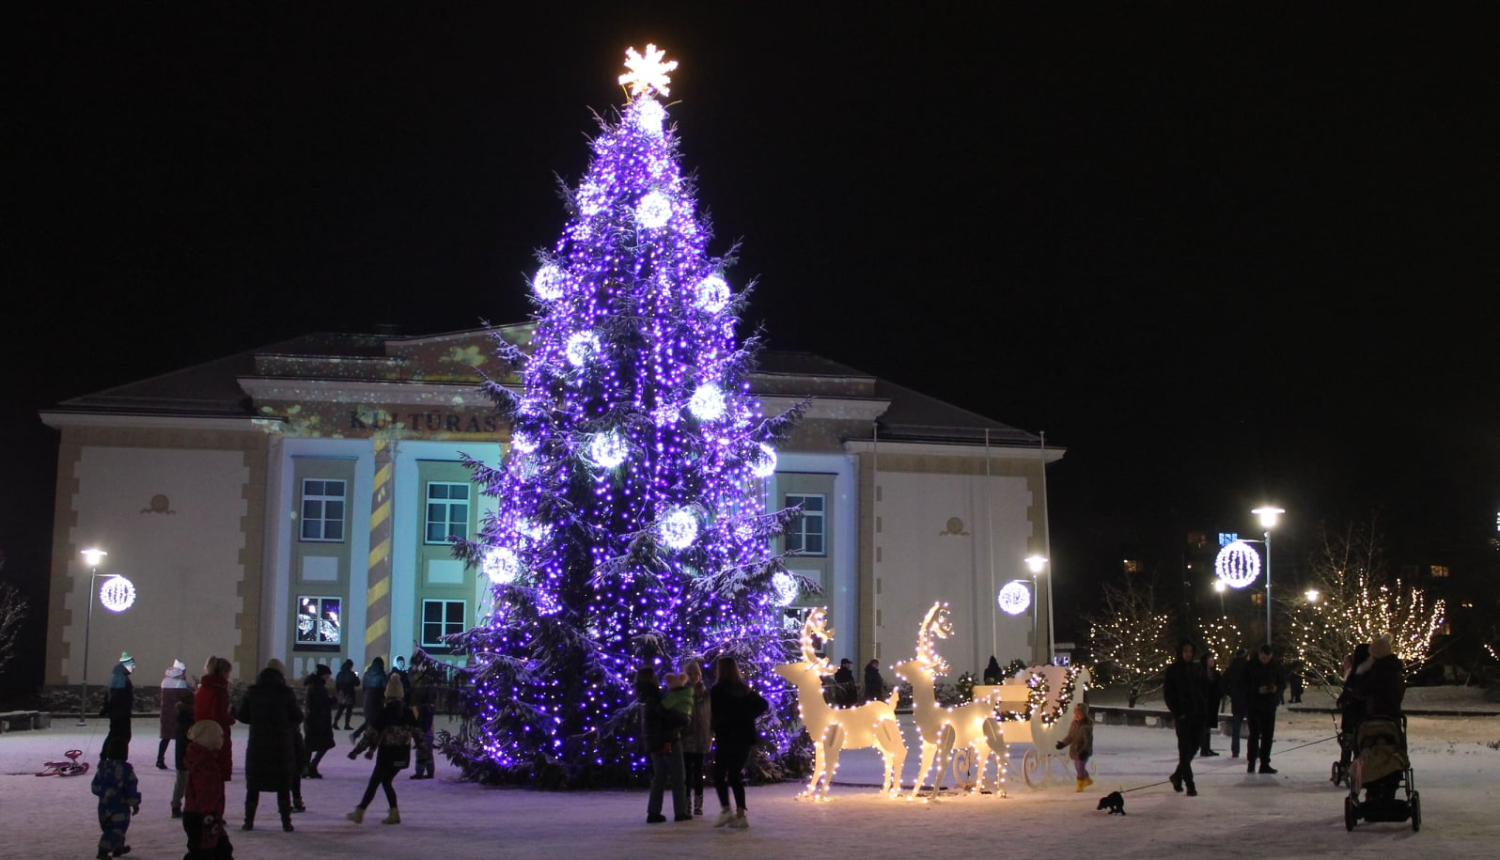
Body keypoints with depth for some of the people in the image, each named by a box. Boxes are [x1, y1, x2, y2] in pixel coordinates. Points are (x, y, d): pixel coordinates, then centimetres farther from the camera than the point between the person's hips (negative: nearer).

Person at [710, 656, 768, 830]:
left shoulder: (717, 690, -8)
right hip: (744, 737, 5)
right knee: (736, 776, 11)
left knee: (719, 774, 7)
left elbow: (716, 714, -15)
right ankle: (740, 815, 5)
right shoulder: (745, 689, 9)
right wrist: (747, 717, 6)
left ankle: (725, 810, -7)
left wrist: (715, 731, 1)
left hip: (726, 738, -5)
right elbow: (762, 705, 5)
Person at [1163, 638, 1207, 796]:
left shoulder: (1197, 668, 9)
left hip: (1198, 712, 5)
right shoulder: (1173, 670, -2)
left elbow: (1203, 689, 14)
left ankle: (1178, 775, 29)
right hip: (1183, 714, -5)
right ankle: (1190, 785, -5)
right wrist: (1177, 713, -10)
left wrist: (1204, 709, 3)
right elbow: (1168, 694, -3)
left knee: (1195, 744, 8)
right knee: (1185, 748, -6)